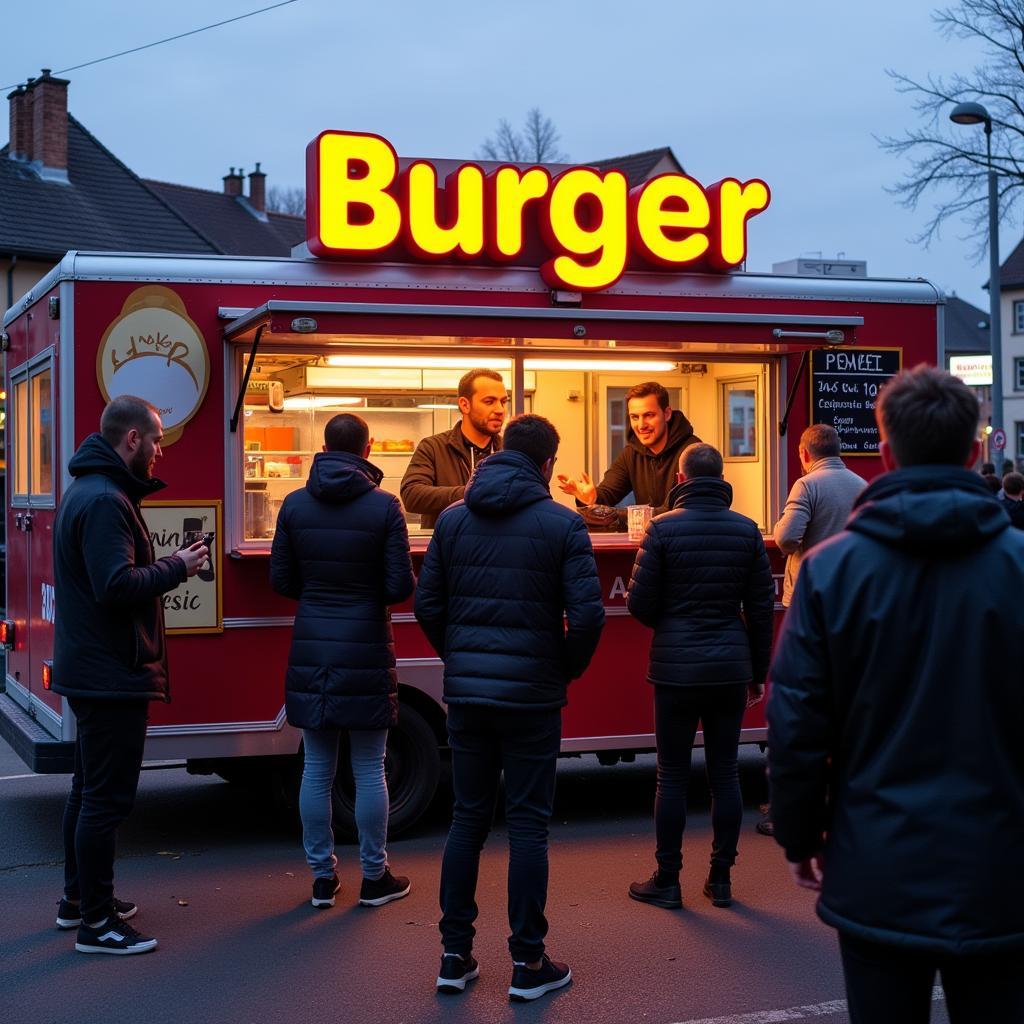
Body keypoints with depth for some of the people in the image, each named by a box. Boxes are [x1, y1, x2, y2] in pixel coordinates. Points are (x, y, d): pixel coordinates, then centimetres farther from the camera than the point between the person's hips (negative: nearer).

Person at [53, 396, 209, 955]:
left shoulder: (87, 492, 14)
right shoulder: (105, 500, -20)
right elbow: (117, 586, -28)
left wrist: (168, 565, 7)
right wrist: (176, 568, -16)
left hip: (88, 670, 11)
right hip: (112, 673, -11)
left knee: (89, 790, 20)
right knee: (107, 797, -4)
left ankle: (78, 898, 31)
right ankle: (96, 923, 2)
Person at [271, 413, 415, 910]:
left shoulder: (295, 505, 1)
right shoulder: (384, 506, -8)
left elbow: (280, 580, 5)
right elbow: (401, 586, -9)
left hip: (311, 649, 3)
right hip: (366, 650, -3)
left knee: (316, 769, 10)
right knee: (369, 770, 7)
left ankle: (322, 877, 17)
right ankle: (374, 877, 16)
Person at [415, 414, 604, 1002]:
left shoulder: (454, 520, 6)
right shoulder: (562, 524, -7)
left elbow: (428, 605, 5)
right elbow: (588, 613, -13)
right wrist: (568, 669, 4)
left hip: (467, 692, 4)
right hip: (532, 696, -4)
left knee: (468, 819, 13)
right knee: (528, 826, 4)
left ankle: (456, 955, 17)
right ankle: (528, 964, 9)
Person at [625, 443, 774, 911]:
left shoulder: (663, 528, -7)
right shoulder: (747, 531, 3)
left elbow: (640, 603, -6)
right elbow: (761, 607, 5)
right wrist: (758, 672, 13)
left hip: (676, 667, -3)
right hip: (731, 666, 3)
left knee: (672, 776, 4)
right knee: (725, 773, 10)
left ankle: (667, 881, 10)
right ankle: (721, 879, 15)